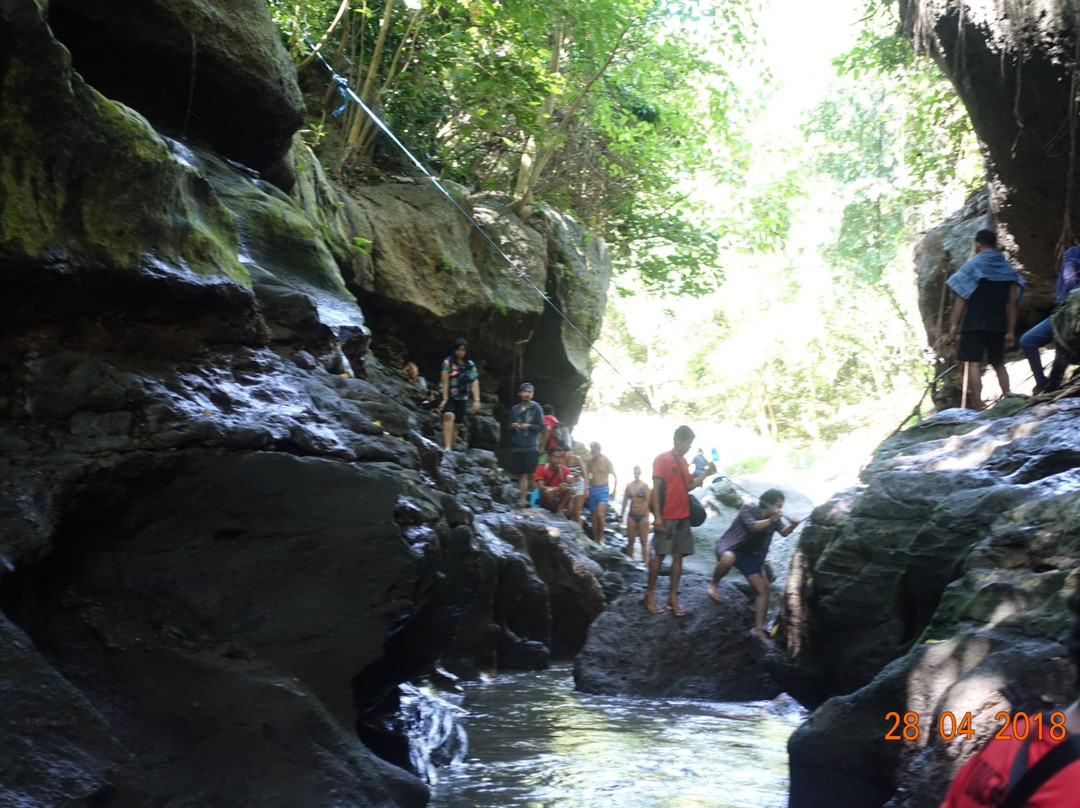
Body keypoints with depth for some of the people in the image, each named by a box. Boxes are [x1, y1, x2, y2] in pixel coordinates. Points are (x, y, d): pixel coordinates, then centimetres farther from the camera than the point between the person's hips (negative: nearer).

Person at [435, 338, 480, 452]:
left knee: (456, 425, 4)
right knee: (449, 416, -27)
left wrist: (476, 400, -10)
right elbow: (445, 381, -11)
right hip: (448, 396, -4)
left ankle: (451, 449, 13)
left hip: (462, 399, 4)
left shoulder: (470, 365, 5)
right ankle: (447, 447, -36)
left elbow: (474, 383, -1)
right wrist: (445, 399, -18)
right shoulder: (448, 362, -6)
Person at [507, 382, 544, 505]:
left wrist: (528, 426, -14)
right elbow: (509, 426, 18)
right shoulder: (514, 409, 11)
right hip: (517, 447, 3)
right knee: (522, 475, 4)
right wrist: (512, 426, -5)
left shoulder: (536, 408, 2)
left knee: (532, 474, -8)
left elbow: (541, 427, 1)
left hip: (531, 448, -3)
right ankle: (523, 499, 6)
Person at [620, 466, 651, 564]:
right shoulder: (629, 485, 6)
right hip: (632, 516, 4)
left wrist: (647, 516, -14)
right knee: (630, 541, 7)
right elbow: (625, 501, 11)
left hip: (643, 516, -4)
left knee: (644, 542, -1)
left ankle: (646, 564, -2)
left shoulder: (644, 485, -5)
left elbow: (648, 501, -8)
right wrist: (621, 515, 9)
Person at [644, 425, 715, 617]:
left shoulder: (683, 461, 14)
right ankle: (650, 595, 7)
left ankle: (673, 597, 9)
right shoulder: (661, 459, -8)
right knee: (659, 555, -3)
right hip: (666, 517, -7)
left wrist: (706, 473, 5)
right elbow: (656, 488, -12)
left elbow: (688, 486, 16)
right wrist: (657, 516, -16)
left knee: (678, 556, 5)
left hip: (683, 516, 7)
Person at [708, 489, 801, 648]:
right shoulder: (748, 509, -15)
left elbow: (784, 532, -12)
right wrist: (772, 520, -39)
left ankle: (758, 629, 2)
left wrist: (792, 526, -32)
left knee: (763, 589, -5)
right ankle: (713, 584, -15)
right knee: (728, 558, -43)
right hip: (729, 547, -6)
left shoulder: (773, 518, 2)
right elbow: (753, 526, -31)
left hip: (750, 555, 6)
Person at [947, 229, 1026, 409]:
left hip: (974, 323, -5)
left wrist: (954, 324, -4)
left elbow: (961, 298, -7)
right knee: (999, 364, 17)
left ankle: (978, 409, -15)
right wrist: (1010, 331, 10)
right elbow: (1012, 303, 8)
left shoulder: (973, 265, -1)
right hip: (998, 325, 5)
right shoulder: (1007, 269, 12)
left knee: (973, 364, -7)